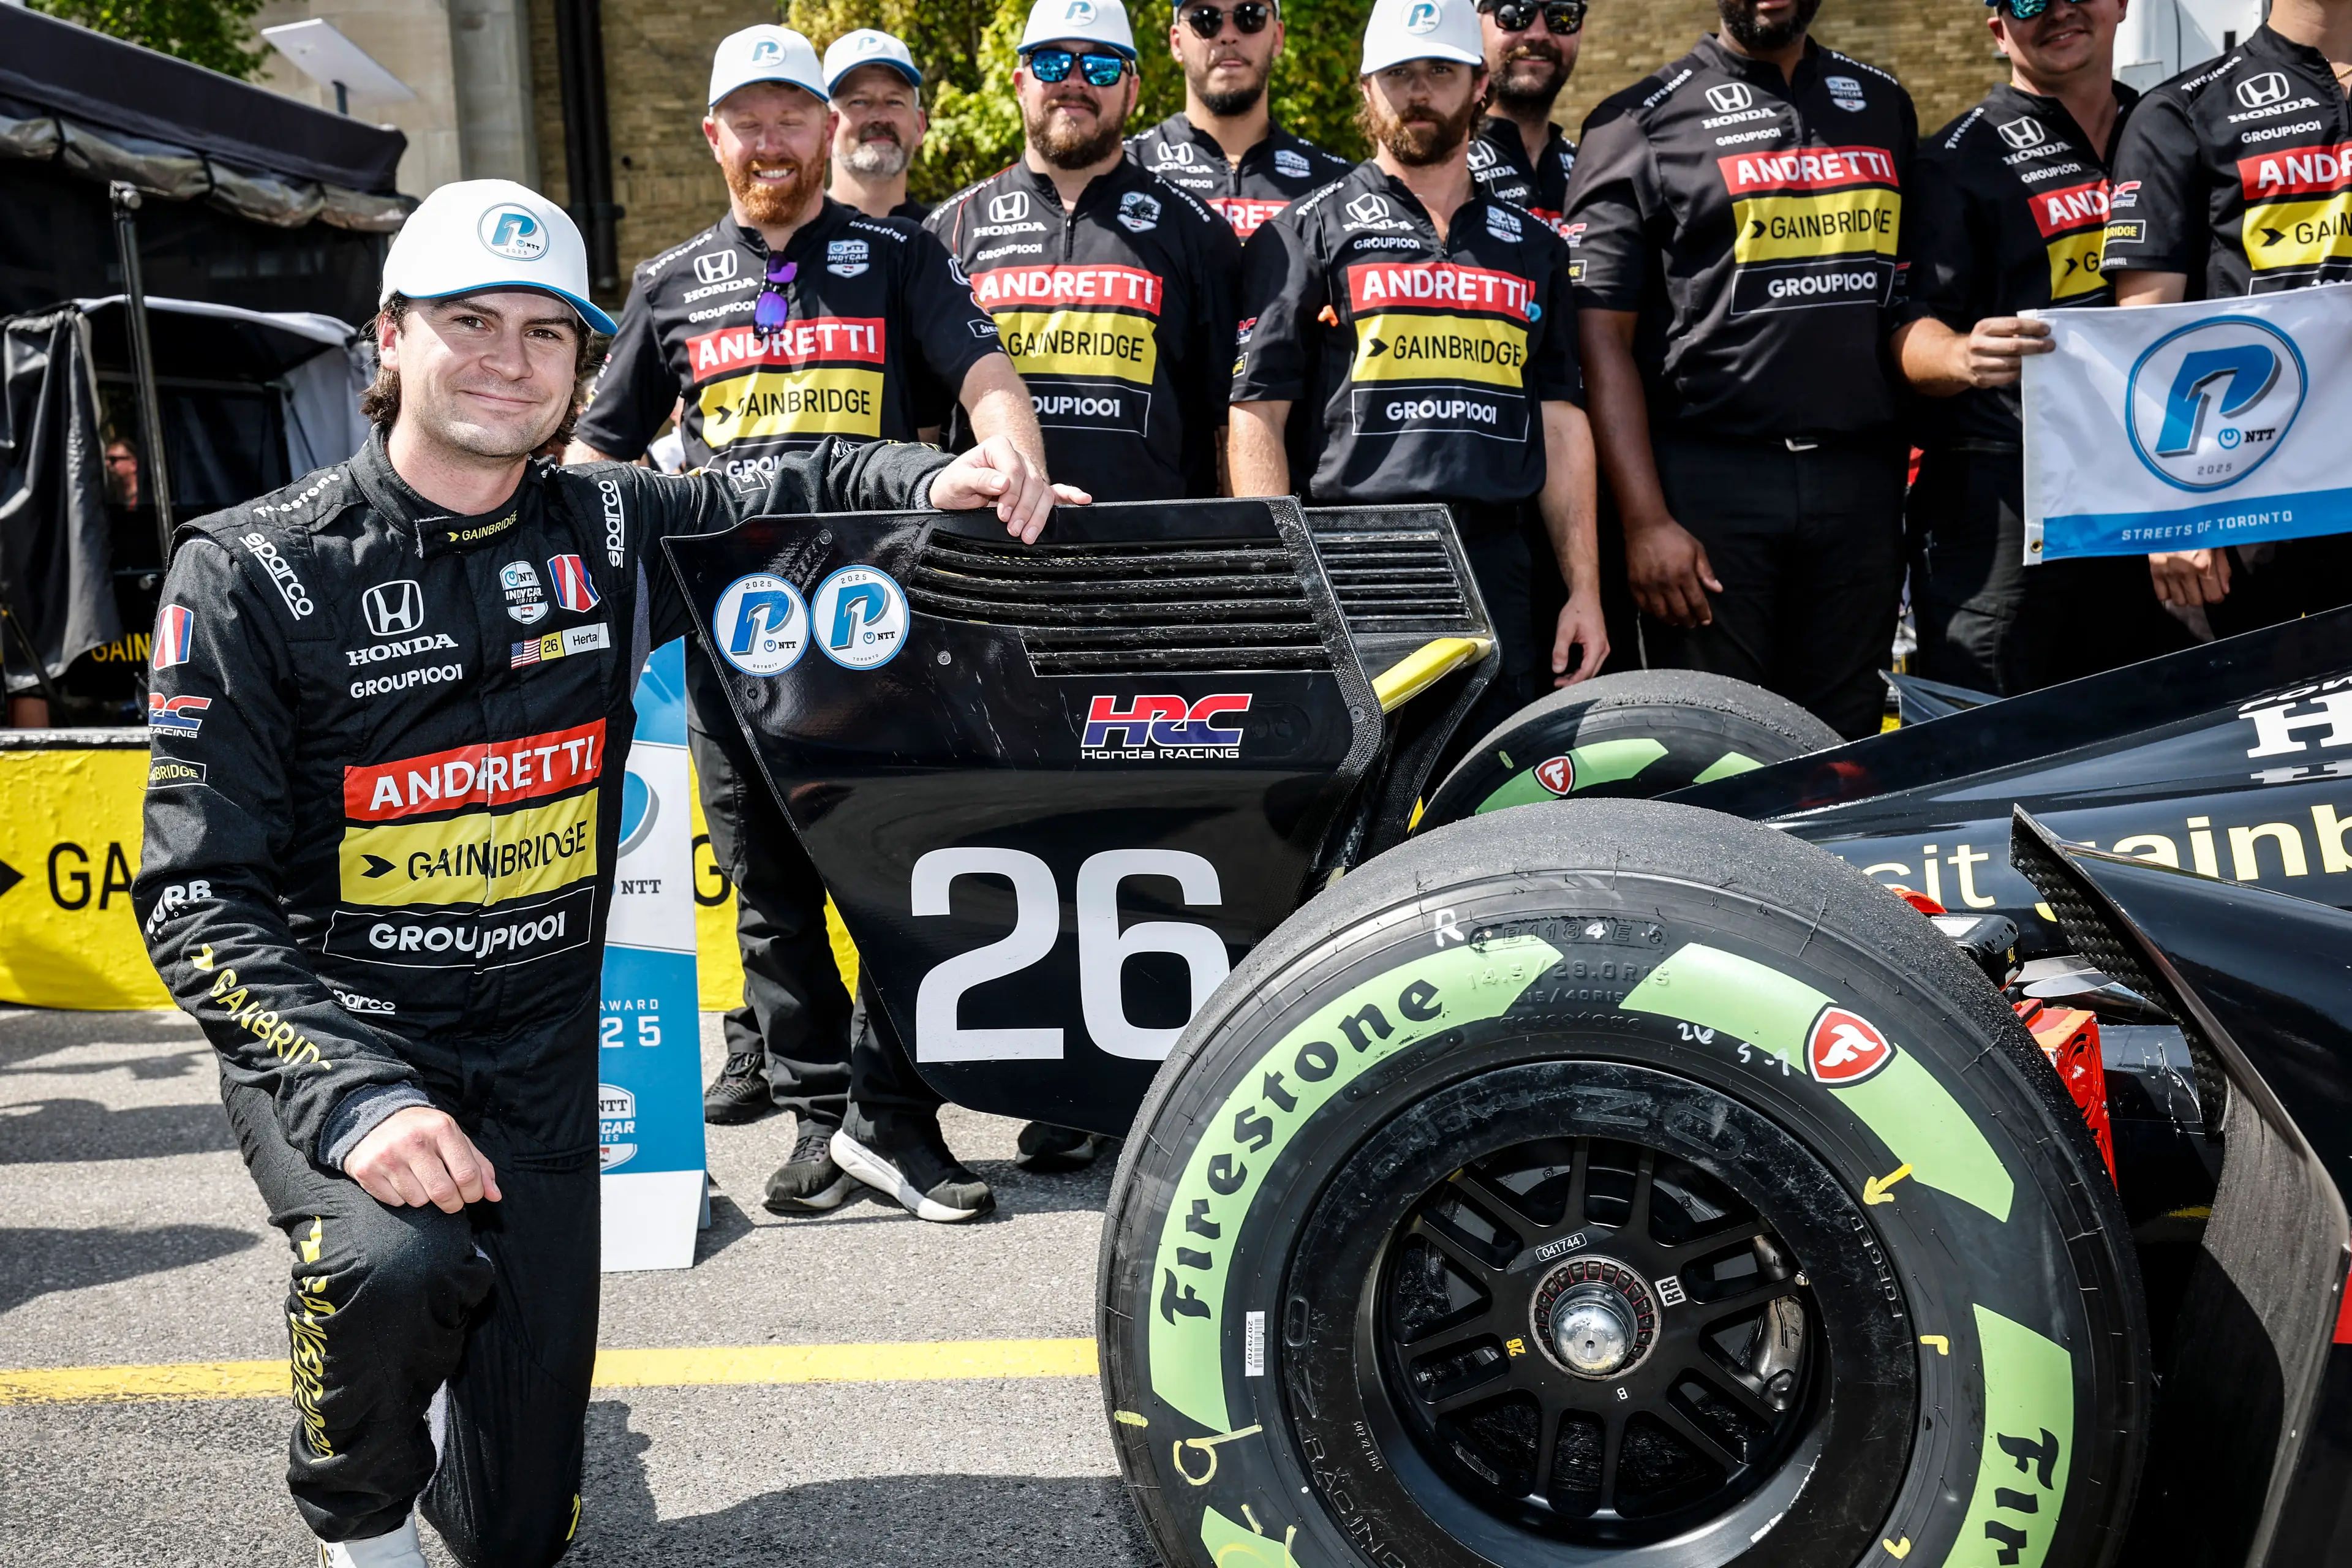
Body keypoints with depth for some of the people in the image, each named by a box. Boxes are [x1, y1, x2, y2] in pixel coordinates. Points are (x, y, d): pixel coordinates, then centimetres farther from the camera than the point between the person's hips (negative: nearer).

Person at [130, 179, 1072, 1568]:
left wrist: (932, 480, -9)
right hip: (332, 1035, -3)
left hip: (540, 1054, 3)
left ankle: (450, 1364, 41)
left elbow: (783, 495, 15)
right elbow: (201, 894, -14)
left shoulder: (609, 535, -1)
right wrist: (358, 1095, -29)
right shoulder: (259, 570, -11)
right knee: (401, 1266, -36)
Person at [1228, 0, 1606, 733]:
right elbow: (1257, 412, 2)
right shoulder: (1307, 232, 9)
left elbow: (1561, 419, 18)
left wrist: (1584, 588, 10)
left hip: (1496, 572, 4)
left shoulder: (1532, 245, 21)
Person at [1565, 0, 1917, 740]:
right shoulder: (1642, 122, 3)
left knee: (1844, 756, 6)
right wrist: (1646, 521, -11)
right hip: (1709, 479, -4)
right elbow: (1603, 336, -3)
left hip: (1862, 481, 4)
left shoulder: (1884, 105, 18)